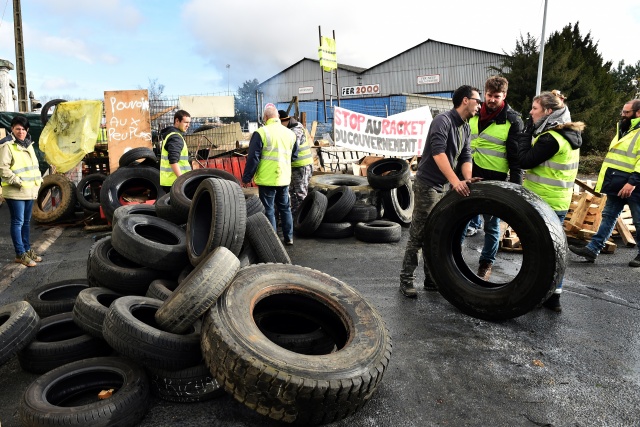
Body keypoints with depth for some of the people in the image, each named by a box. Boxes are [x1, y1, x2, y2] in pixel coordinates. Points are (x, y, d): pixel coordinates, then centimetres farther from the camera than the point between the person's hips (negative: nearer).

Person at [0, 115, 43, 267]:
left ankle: (27, 249, 25)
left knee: (27, 221, 15)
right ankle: (20, 254, 3)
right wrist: (18, 182, -19)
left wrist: (38, 181, 10)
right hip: (15, 192, -8)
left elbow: (34, 165, 22)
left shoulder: (28, 144, 15)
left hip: (30, 191, 8)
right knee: (18, 222, -3)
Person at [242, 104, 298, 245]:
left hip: (267, 179, -5)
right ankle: (289, 238, 22)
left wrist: (246, 178, -3)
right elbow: (294, 156, 17)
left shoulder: (261, 133, -11)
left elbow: (253, 158, -11)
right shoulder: (290, 133, 6)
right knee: (285, 208, 16)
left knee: (269, 210, 4)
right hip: (284, 179, 5)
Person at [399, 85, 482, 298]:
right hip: (428, 184, -9)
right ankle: (406, 280, 2)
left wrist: (468, 178, -11)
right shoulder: (443, 120, -14)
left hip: (446, 186, 9)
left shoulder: (465, 128, 13)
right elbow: (438, 153, -27)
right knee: (419, 234, -6)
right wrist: (456, 181, -34)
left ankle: (432, 279, 22)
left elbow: (465, 156, 8)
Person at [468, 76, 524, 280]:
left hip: (494, 179, -4)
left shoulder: (512, 121, -7)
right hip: (469, 175, 4)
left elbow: (516, 157, -8)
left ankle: (486, 263, 24)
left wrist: (516, 186, -11)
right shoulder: (474, 113, 7)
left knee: (492, 224, 9)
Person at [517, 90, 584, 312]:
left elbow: (525, 161, -15)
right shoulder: (568, 134, 11)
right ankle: (553, 295, 22)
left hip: (542, 202, -9)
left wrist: (526, 132, -9)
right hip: (558, 202, 9)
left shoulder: (551, 138, -20)